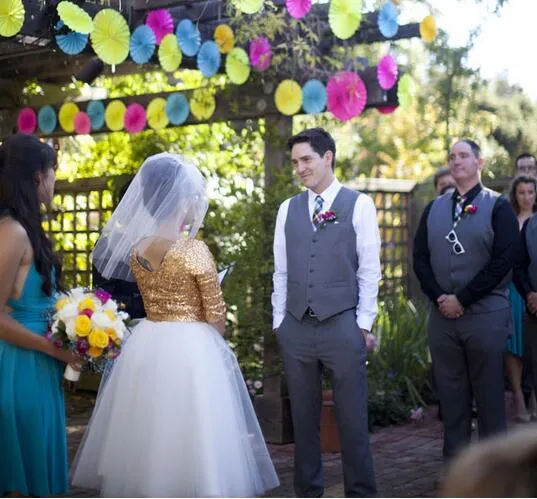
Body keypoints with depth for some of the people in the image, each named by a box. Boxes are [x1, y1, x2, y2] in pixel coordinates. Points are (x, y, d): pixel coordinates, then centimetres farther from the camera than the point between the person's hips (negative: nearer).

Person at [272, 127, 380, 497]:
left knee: (352, 418, 0)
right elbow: (281, 271, 12)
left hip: (342, 325, -3)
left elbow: (369, 269, -1)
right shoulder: (287, 209, 11)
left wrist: (364, 323, -4)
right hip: (296, 328, 4)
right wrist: (279, 321, 8)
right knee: (303, 418, 10)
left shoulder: (359, 204, 0)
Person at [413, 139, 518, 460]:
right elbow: (420, 258, 10)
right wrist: (440, 298, -6)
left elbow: (504, 261, -9)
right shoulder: (434, 209, 14)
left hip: (485, 314, -4)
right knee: (451, 394, 6)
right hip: (442, 314, 4)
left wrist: (462, 299, -12)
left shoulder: (498, 206, 0)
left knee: (489, 394, 1)